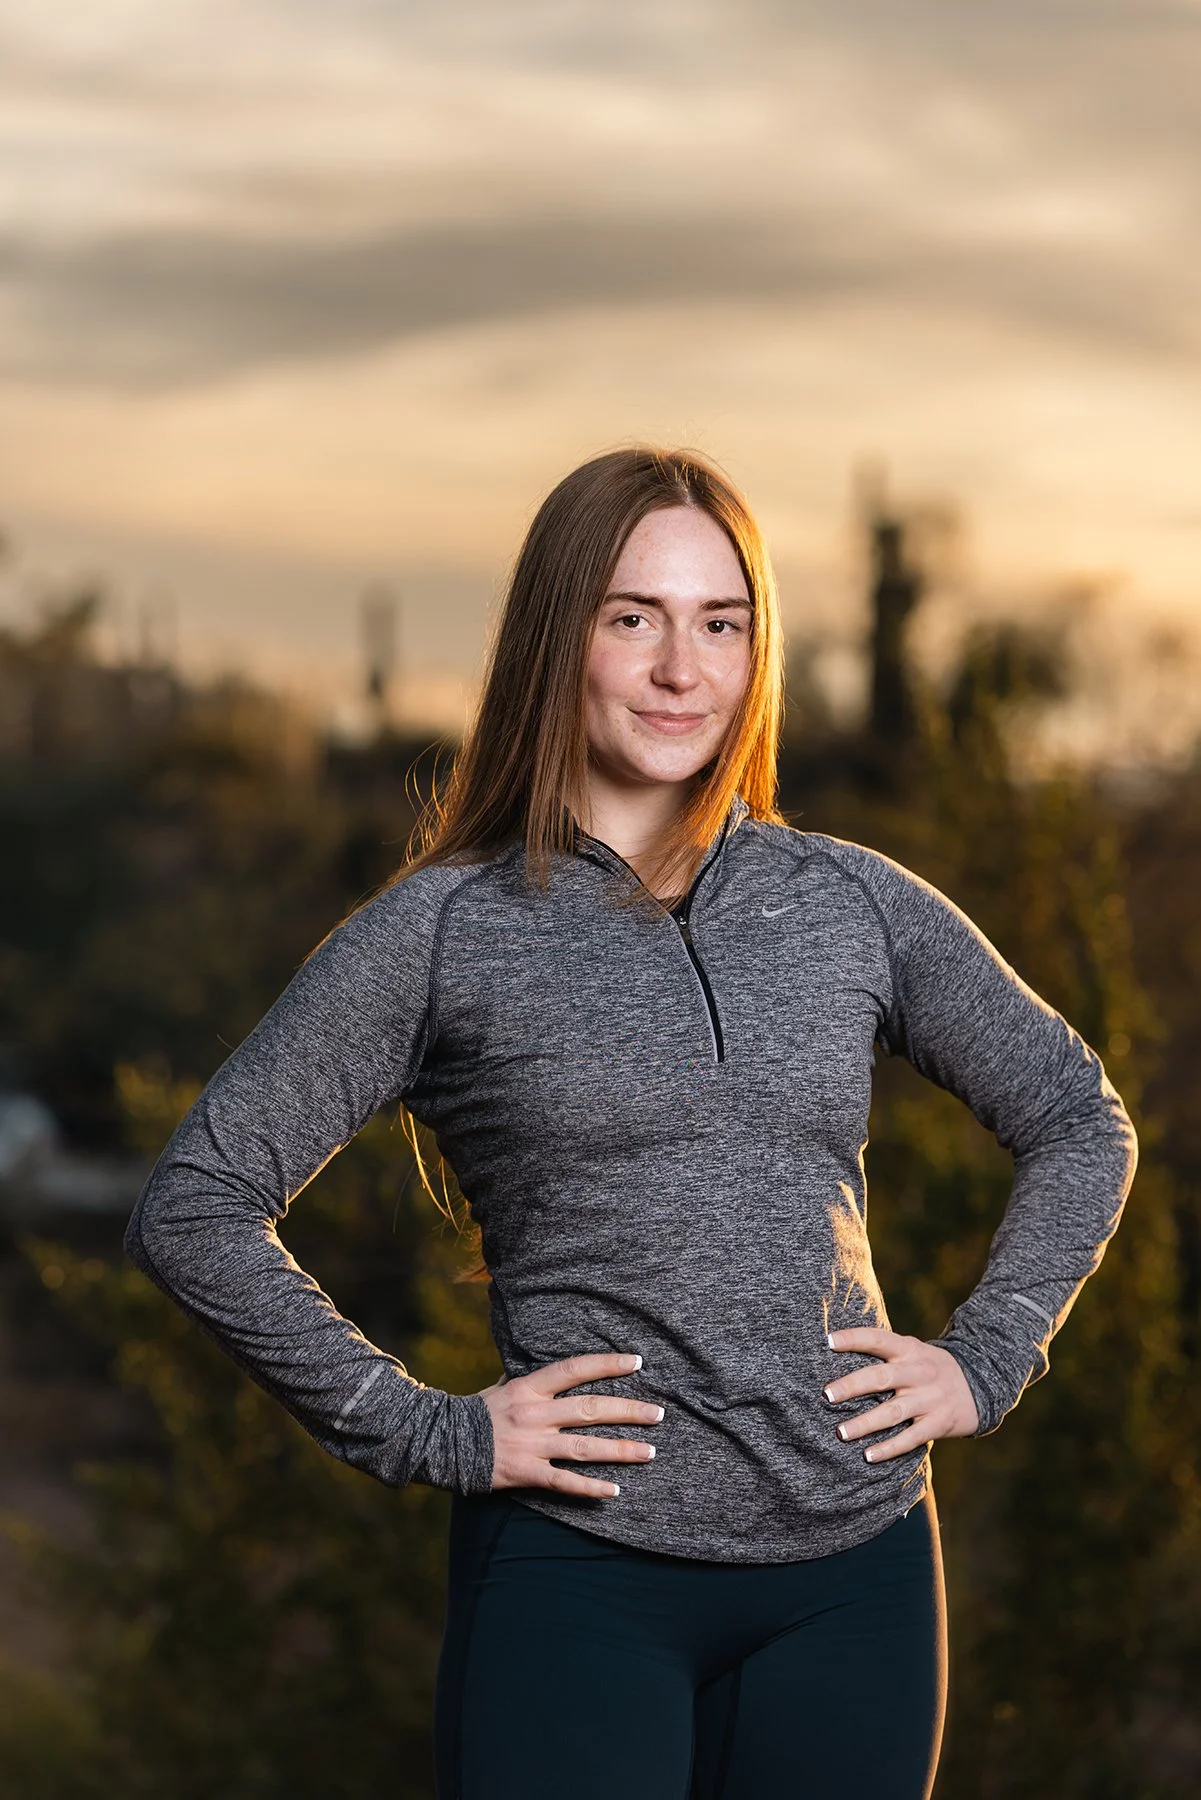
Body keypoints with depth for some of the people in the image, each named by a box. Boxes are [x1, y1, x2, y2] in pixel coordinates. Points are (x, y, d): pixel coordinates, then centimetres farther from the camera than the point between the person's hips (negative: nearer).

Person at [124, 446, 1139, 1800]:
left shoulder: (854, 904, 7)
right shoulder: (441, 931, -2)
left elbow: (1080, 1125, 19)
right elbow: (192, 1207, -3)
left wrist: (985, 1358, 7)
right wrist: (422, 1432, -7)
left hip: (854, 1572, 3)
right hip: (576, 1575, -3)